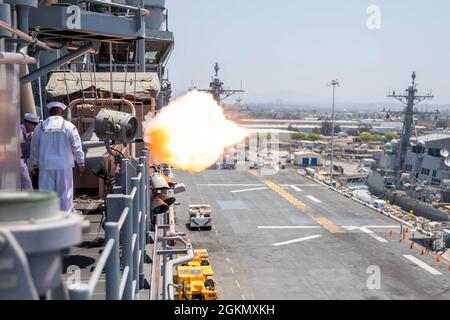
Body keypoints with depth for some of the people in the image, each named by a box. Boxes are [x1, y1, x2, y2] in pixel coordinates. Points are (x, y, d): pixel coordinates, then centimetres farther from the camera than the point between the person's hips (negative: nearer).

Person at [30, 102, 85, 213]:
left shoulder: (40, 127, 3)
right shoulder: (69, 127, -4)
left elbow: (34, 148, 10)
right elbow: (76, 146, -3)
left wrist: (35, 164, 21)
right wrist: (81, 163, 6)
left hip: (45, 166, 2)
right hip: (64, 166, -2)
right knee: (65, 193, 6)